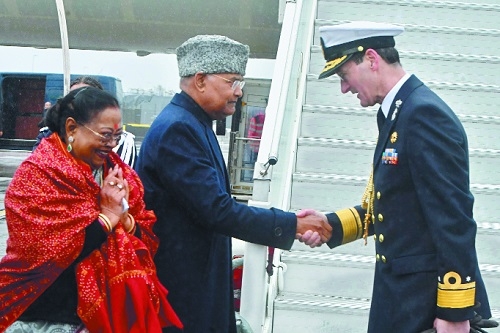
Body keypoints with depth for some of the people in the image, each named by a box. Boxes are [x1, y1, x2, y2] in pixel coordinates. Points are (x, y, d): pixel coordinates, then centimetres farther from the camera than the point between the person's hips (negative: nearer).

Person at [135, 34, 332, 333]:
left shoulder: (195, 124, 12)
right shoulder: (177, 128, -19)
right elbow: (216, 210, -23)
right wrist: (292, 226, -19)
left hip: (199, 276, 10)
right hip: (179, 285, -9)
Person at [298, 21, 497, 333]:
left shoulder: (424, 113, -18)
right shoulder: (398, 113, 11)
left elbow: (454, 220, -21)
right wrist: (331, 224, 1)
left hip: (428, 298, -9)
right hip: (402, 290, 9)